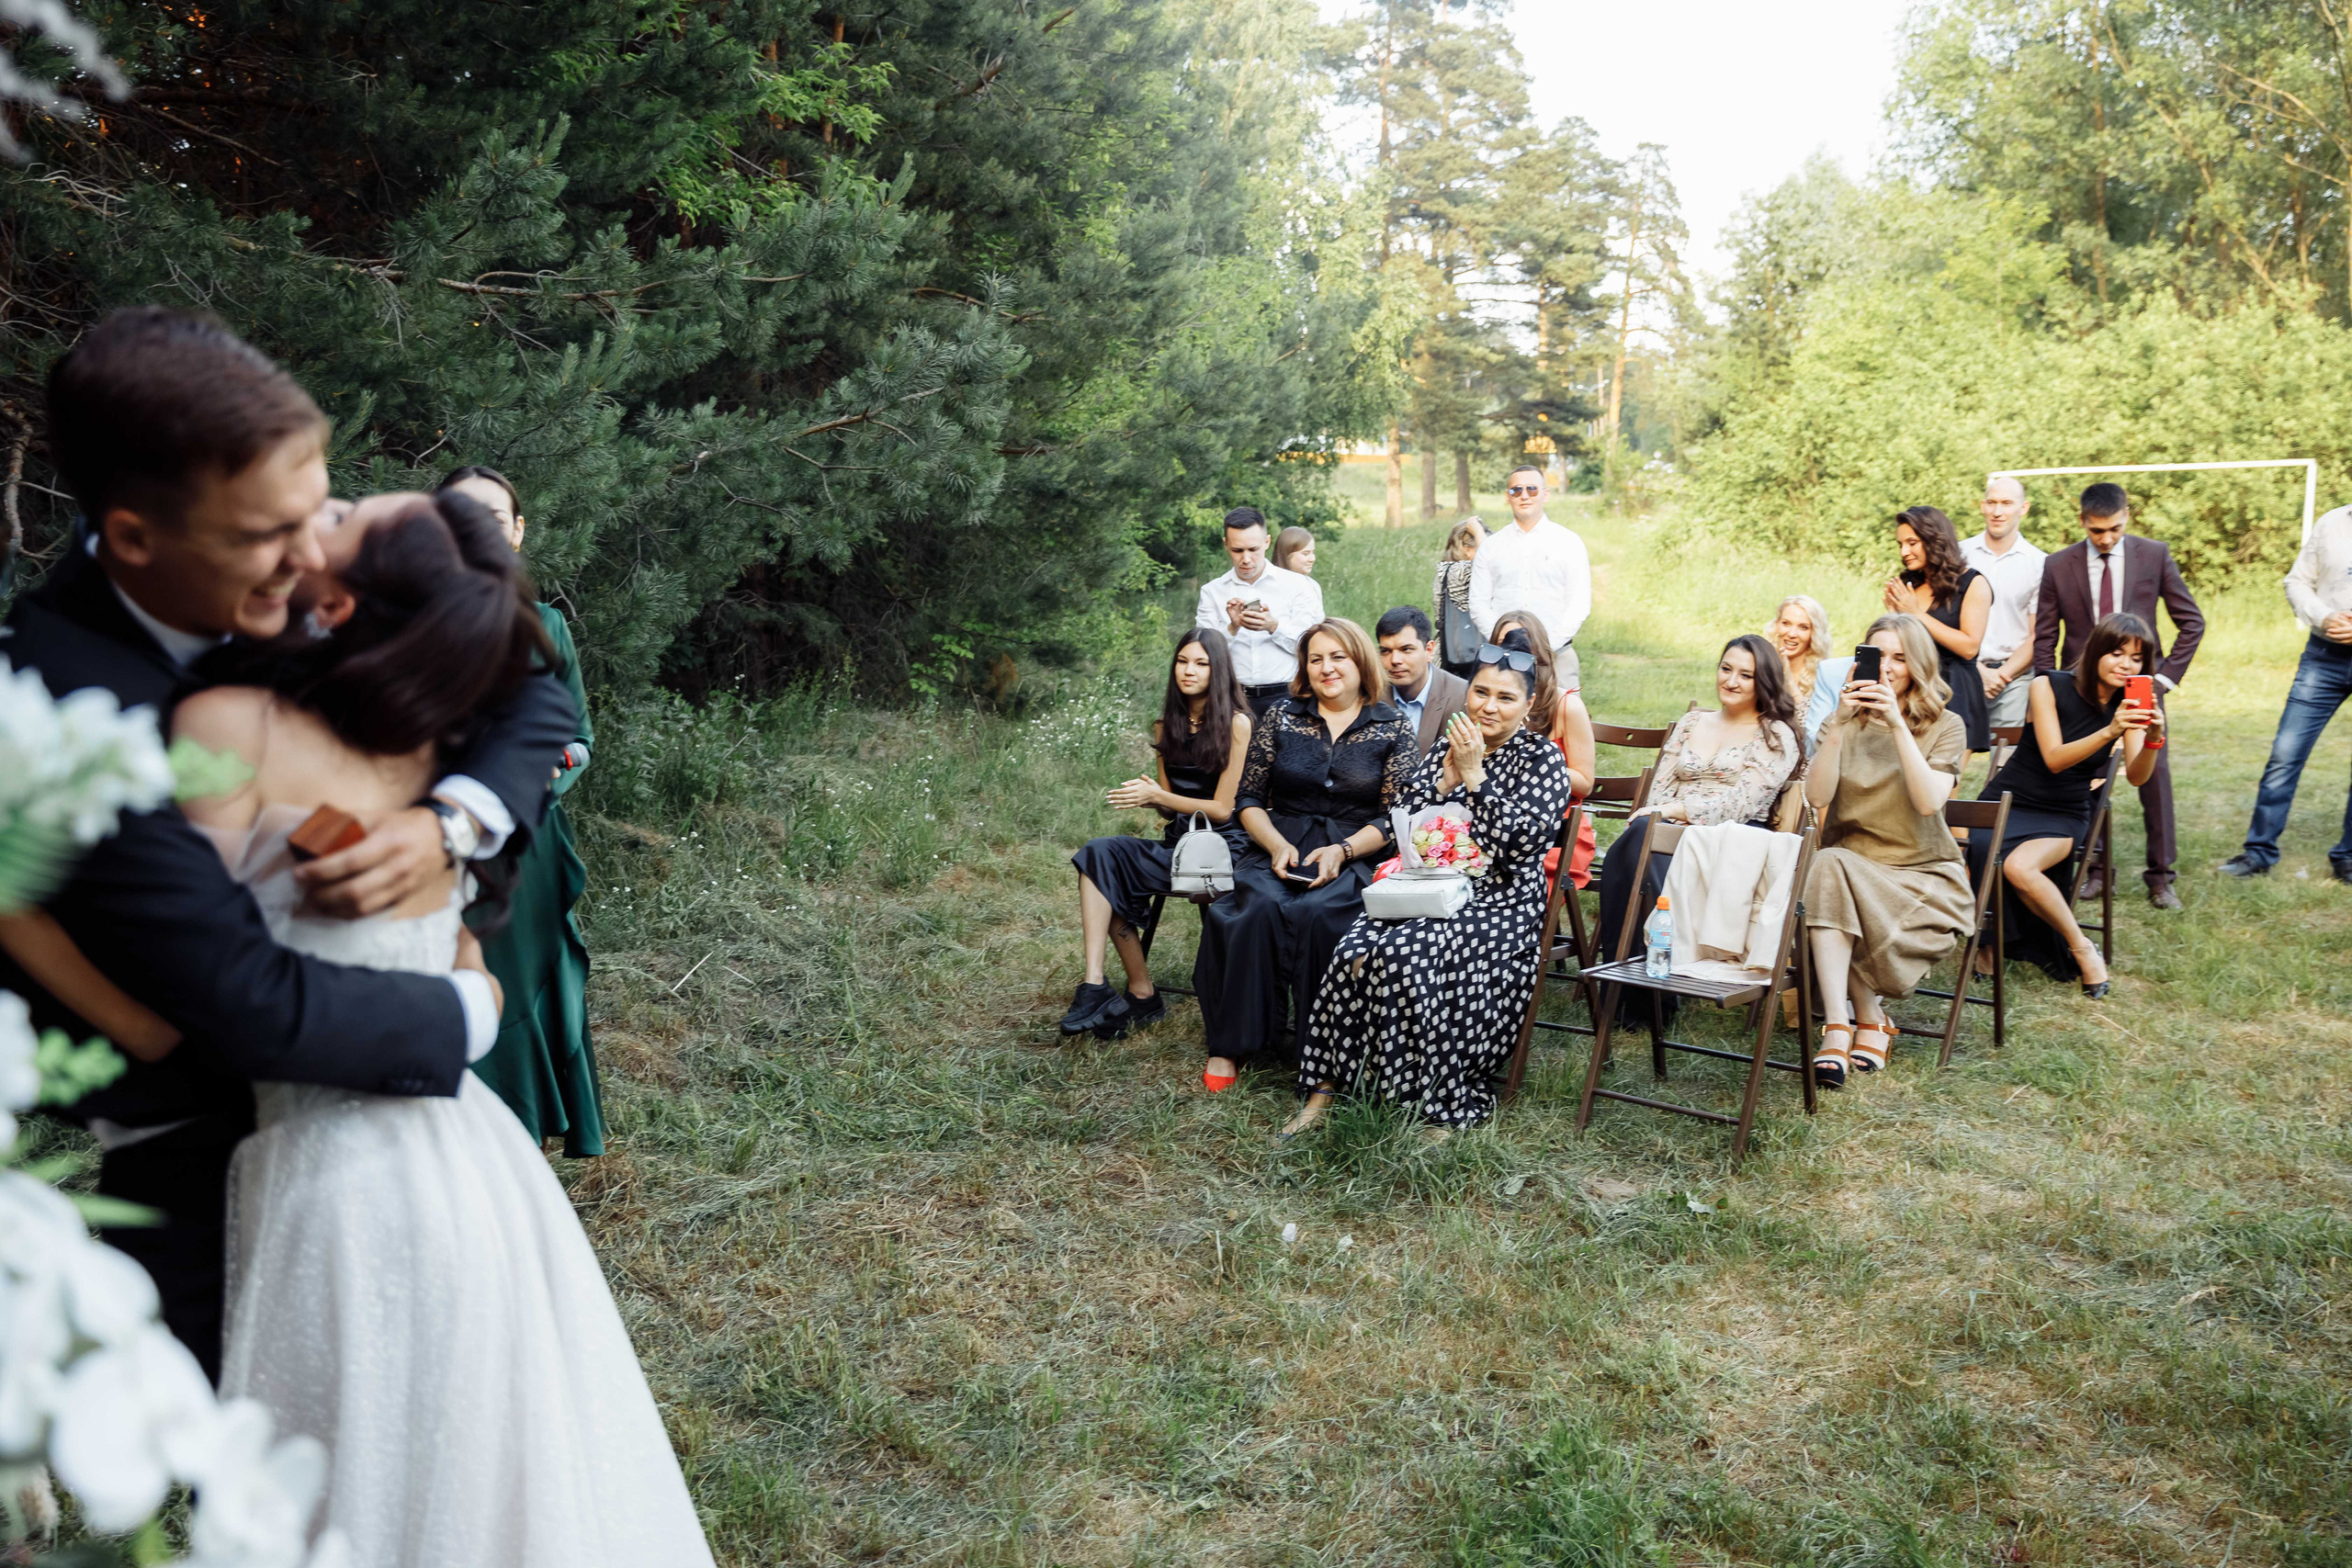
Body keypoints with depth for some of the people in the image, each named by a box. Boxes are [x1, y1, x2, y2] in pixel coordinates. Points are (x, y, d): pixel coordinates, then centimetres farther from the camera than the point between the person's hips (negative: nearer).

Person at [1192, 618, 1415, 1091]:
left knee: (1316, 911, -35)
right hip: (1278, 847, 2)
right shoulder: (1282, 716, 12)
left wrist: (1341, 851, -14)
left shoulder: (1392, 729, 7)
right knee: (1260, 906, -31)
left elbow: (1395, 818, 1)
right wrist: (1276, 844, -8)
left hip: (1354, 855, -2)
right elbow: (1249, 798, 11)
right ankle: (1232, 1043, -24)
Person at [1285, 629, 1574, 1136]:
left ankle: (1441, 1100, -20)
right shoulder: (1447, 748, 16)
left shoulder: (1542, 758, 3)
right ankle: (1325, 1087, -19)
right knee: (1355, 950, -25)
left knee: (1404, 953, -32)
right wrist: (1448, 776, -3)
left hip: (1498, 906, -5)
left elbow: (1519, 842, -12)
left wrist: (1474, 775, -11)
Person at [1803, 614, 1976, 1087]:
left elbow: (1930, 801, -16)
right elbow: (1817, 796, -9)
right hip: (1850, 862, 2)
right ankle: (1869, 1018, -28)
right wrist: (1839, 725, -18)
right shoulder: (1847, 723, 9)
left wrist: (1898, 726, -21)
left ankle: (1838, 1025, -11)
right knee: (1828, 865, -34)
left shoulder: (1945, 727, 3)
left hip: (1923, 874, -2)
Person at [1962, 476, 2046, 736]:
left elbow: (2037, 636, 4)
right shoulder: (1960, 554, 5)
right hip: (1965, 673, 0)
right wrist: (1978, 671, -5)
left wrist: (2002, 674, -6)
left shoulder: (2039, 563, 5)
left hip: (2014, 677, 0)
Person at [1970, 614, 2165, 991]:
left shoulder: (2130, 707, 2)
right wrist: (2108, 732, -33)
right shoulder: (2048, 688, -7)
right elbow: (2054, 759, -18)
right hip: (2007, 802, -1)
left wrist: (2153, 739, -32)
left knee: (2020, 866, -33)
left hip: (2064, 816, 1)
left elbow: (2137, 776, -12)